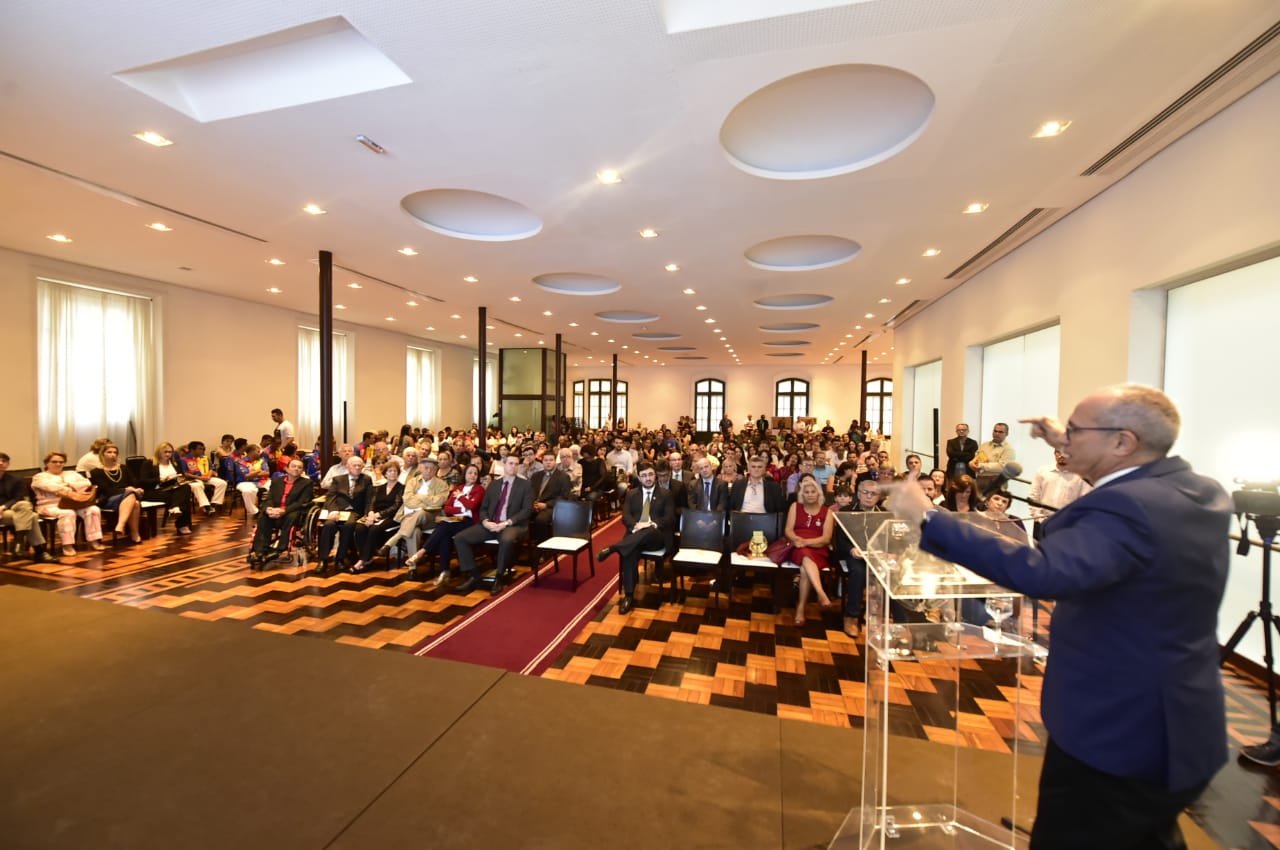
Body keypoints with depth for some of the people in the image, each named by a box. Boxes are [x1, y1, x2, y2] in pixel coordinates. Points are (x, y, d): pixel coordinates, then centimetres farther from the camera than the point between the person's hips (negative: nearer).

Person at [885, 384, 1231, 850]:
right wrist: (1073, 450, 19)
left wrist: (929, 518, -43)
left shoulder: (1125, 510, -29)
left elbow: (1043, 572, -44)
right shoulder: (1204, 492, -1)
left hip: (1116, 736, -8)